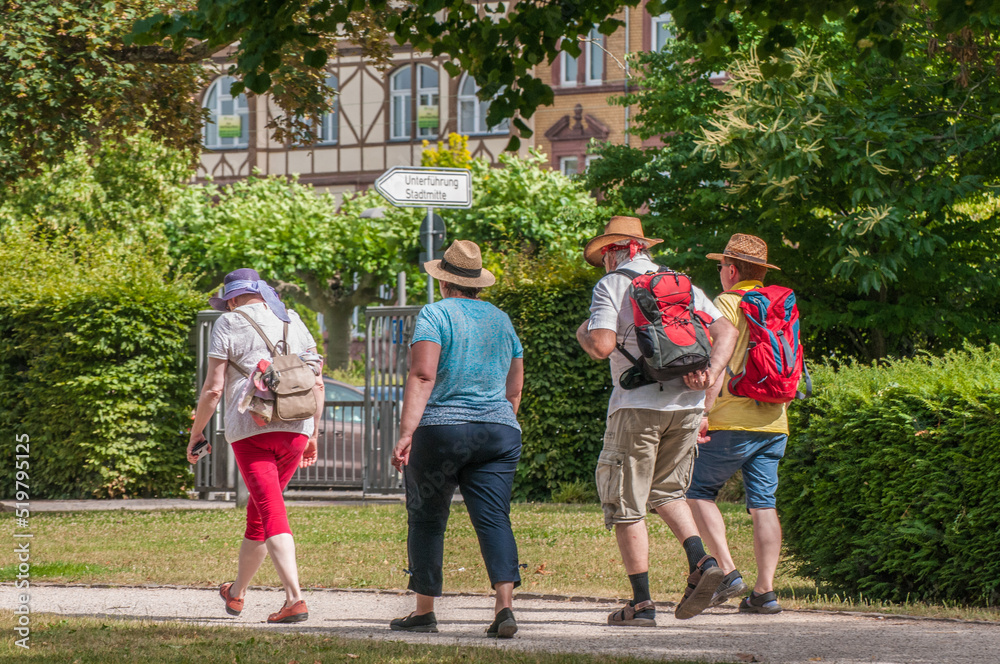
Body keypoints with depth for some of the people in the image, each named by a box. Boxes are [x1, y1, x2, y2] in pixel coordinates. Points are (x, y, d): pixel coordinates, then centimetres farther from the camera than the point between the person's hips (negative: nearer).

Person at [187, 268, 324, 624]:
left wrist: (196, 433, 9)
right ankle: (236, 593, 30)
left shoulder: (228, 324, 2)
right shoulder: (293, 322, 16)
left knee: (271, 514, -8)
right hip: (296, 428, 5)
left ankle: (294, 598, -21)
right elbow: (317, 382, 14)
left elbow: (214, 388, -3)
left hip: (251, 429, -5)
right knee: (259, 507, 19)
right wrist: (313, 434, 20)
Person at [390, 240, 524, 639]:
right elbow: (514, 388, 19)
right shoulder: (501, 319, 15)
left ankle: (424, 610, 14)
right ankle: (504, 606, -22)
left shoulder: (435, 315, -3)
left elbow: (422, 376, -15)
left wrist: (406, 433, -20)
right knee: (494, 519, -4)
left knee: (426, 520, 9)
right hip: (499, 432, 4)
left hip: (440, 429, -4)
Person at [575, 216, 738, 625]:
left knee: (626, 506, 4)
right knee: (666, 491, 23)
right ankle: (700, 562, 0)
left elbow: (601, 346, -13)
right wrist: (710, 373, -4)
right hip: (687, 405, 6)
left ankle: (642, 604, 2)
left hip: (638, 404, -6)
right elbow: (725, 331, 7)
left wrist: (582, 333, 8)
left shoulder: (612, 284, -2)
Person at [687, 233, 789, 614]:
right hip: (775, 423, 6)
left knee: (699, 490, 5)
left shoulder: (728, 304, -6)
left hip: (733, 422, -6)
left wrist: (703, 411, -18)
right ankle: (765, 591, -1)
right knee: (763, 504, 5)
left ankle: (727, 570, -8)